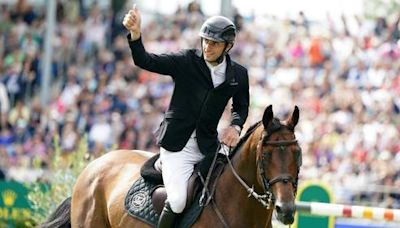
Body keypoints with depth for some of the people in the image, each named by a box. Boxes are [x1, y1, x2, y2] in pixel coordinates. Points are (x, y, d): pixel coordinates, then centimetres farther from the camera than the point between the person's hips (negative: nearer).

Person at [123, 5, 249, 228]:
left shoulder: (239, 74, 2)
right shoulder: (186, 61, -7)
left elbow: (241, 106, 20)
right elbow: (144, 61, -15)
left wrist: (235, 126, -2)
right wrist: (135, 33, -33)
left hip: (208, 147, 4)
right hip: (178, 146, -4)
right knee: (178, 201, -20)